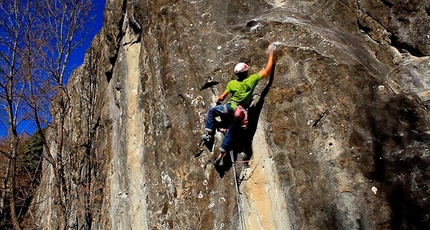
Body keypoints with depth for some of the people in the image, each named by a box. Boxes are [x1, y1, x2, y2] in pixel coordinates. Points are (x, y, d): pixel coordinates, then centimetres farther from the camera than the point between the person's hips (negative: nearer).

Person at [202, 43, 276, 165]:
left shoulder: (232, 83, -3)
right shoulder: (252, 79, -3)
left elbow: (222, 97, 3)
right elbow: (267, 70, 4)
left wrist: (218, 101, 26)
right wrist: (270, 54, 13)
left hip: (230, 108, -2)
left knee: (211, 112, 21)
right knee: (230, 132, 10)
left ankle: (209, 134, 10)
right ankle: (221, 154, 8)